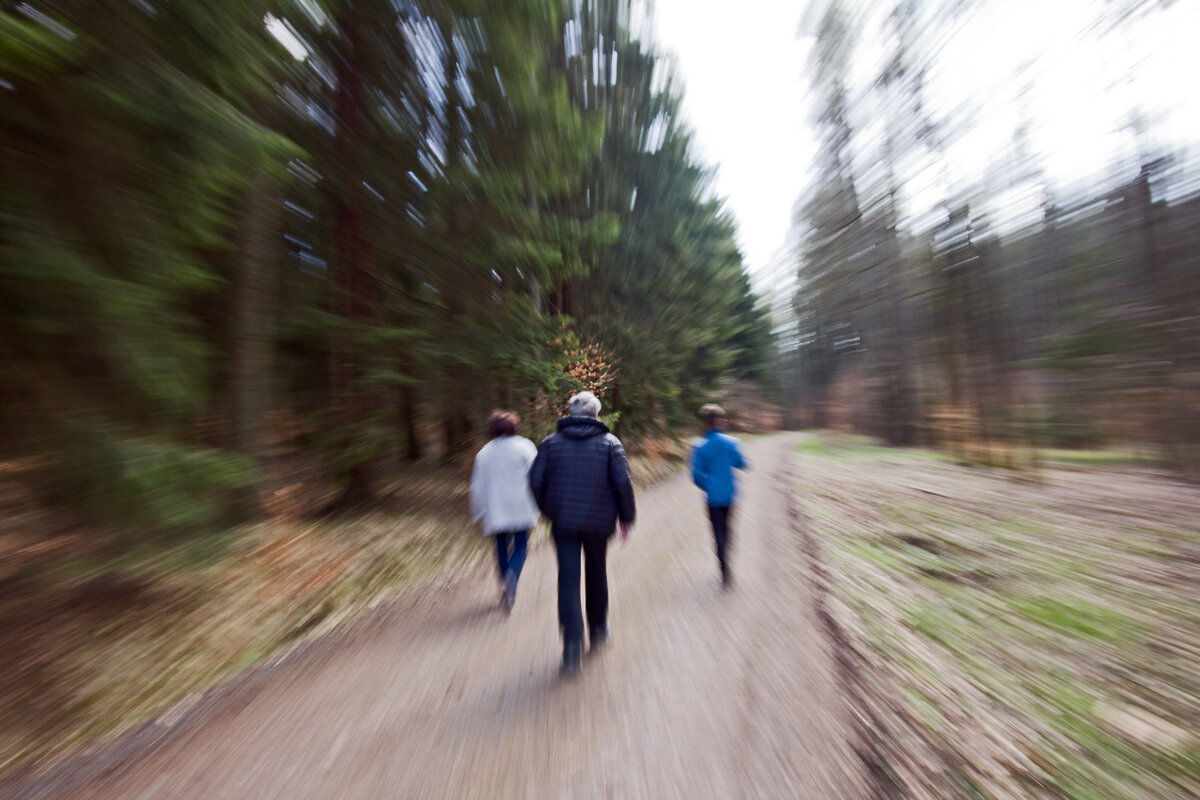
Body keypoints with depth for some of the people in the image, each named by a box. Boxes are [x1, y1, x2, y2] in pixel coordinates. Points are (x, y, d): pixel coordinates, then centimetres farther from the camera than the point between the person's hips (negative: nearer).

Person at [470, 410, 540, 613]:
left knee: (502, 549, 18)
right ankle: (511, 578, -14)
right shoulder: (525, 446, -6)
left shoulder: (484, 452, 4)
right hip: (520, 508, -3)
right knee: (520, 547, 11)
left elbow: (478, 486, 7)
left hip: (495, 510, 3)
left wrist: (480, 513, 16)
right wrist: (535, 507, 1)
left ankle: (507, 592, 26)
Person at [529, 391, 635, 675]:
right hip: (599, 522, 1)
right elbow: (623, 483, -11)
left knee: (568, 580, 11)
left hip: (563, 522, 0)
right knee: (597, 573, 23)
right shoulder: (610, 442, -5)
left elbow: (536, 481, -3)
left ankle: (573, 643, 6)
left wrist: (549, 511, 11)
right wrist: (626, 518, 0)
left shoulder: (551, 442, -2)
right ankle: (598, 628, 41)